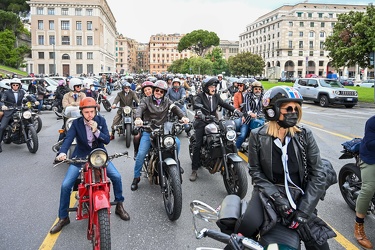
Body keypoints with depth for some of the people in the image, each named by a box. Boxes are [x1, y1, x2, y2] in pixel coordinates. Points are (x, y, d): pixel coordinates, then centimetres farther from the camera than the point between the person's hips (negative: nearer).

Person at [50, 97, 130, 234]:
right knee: (65, 185, -12)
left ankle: (119, 206, 8)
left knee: (117, 177, -16)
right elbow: (68, 139, -22)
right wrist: (62, 152, -41)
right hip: (80, 157, 0)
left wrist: (96, 131, -24)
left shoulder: (101, 120, -4)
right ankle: (63, 218, 9)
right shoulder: (76, 123, -8)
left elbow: (107, 140, -7)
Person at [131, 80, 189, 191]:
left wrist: (183, 116, -26)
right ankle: (136, 177, 4)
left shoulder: (166, 101, 12)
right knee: (141, 153, -15)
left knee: (177, 142, -20)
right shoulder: (147, 100, 4)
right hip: (148, 131, -2)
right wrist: (138, 118, -39)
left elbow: (175, 108, -4)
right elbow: (140, 108, -15)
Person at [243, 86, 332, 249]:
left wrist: (304, 210, -11)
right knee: (250, 224, -29)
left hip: (299, 194, 2)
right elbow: (255, 171, -4)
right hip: (268, 191, -2)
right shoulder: (258, 136, -4)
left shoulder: (305, 135, -3)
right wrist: (276, 197, -16)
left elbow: (318, 174, -4)